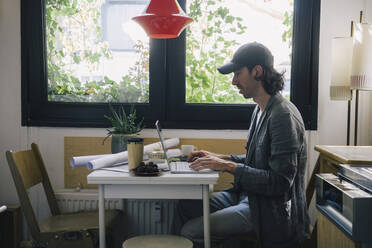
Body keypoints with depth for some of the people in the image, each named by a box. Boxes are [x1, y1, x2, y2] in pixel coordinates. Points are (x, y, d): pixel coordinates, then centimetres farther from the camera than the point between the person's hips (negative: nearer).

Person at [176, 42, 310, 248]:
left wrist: (229, 166, -23)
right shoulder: (261, 110, 10)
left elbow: (280, 182, -25)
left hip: (271, 211, -10)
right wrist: (218, 158, 8)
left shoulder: (284, 116, -22)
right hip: (249, 195, 10)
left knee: (191, 231, -16)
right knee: (186, 206, 9)